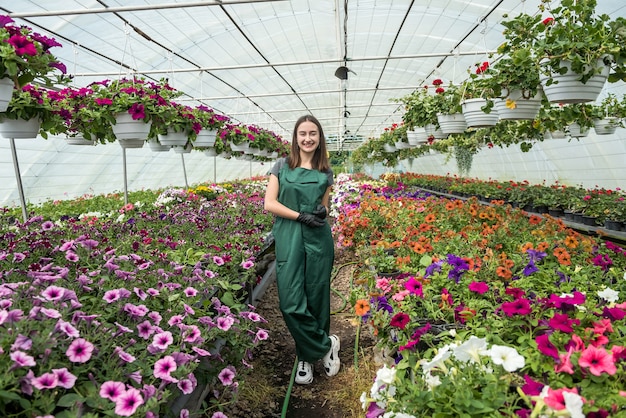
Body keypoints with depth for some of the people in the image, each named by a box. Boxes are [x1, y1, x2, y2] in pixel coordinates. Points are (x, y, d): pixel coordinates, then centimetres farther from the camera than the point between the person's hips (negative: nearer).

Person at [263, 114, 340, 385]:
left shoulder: (325, 172, 10)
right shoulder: (282, 165, 6)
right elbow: (269, 203, -2)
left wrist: (322, 212, -9)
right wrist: (300, 216, -12)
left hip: (318, 239, 1)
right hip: (288, 239, -1)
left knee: (316, 299, 6)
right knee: (291, 303, -5)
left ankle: (309, 355, 28)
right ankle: (327, 344, 16)